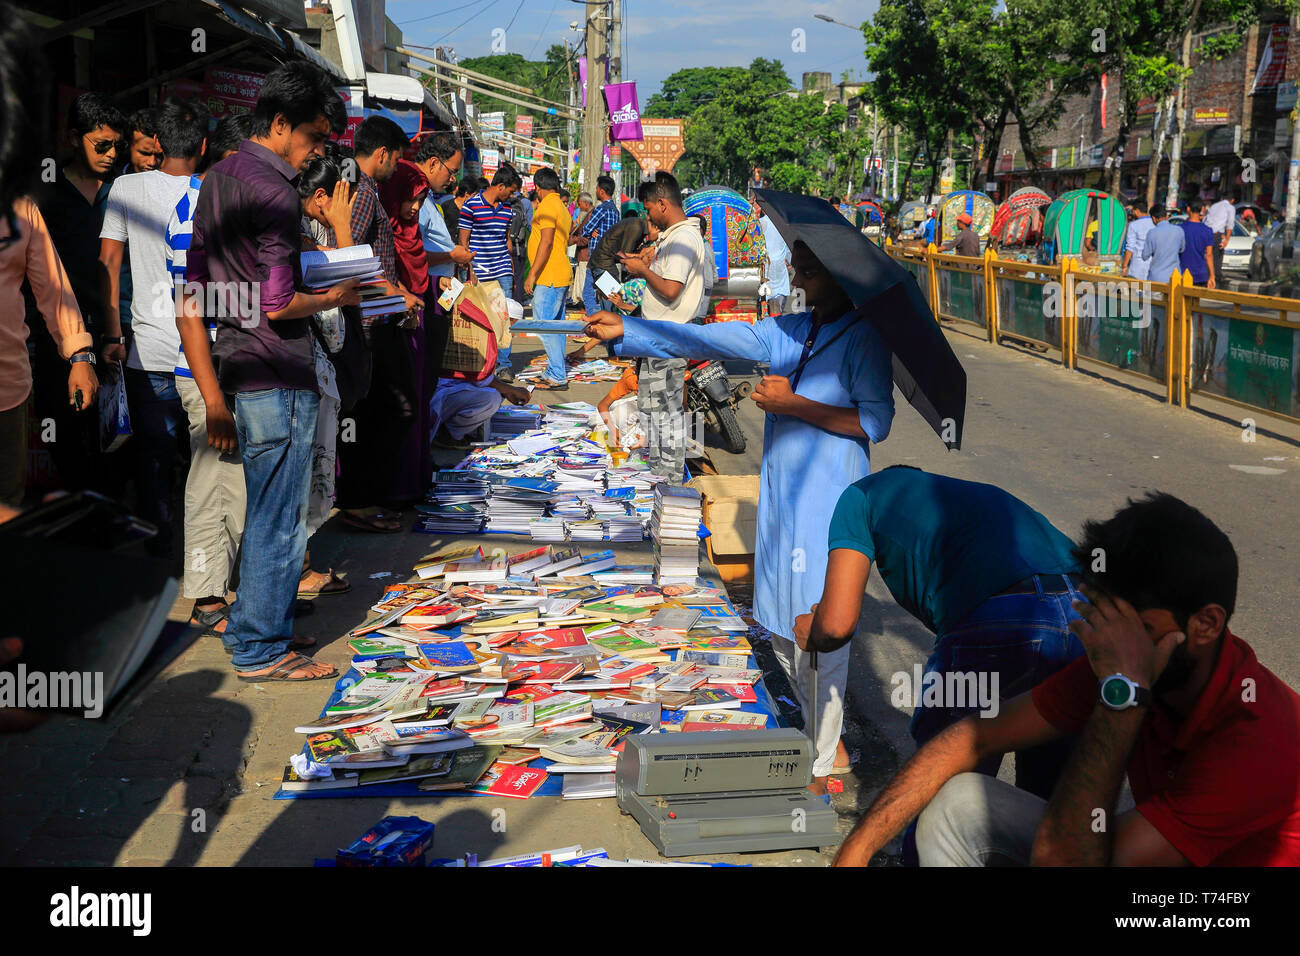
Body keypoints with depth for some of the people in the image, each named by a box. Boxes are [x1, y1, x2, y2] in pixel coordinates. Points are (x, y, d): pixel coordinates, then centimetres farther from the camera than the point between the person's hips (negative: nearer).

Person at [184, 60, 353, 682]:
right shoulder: (274, 192, -16)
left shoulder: (218, 177, 14)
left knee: (263, 510, 19)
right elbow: (277, 305, -20)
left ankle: (249, 628, 28)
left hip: (239, 367, 10)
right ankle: (261, 650, 8)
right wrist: (337, 296, -4)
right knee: (279, 519, 0)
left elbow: (194, 290, 17)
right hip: (278, 375, -10)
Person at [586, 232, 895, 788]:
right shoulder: (789, 332, 11)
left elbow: (876, 421, -15)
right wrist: (625, 331, 1)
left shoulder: (863, 337, -9)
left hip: (829, 503, -8)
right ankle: (829, 740, 33)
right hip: (782, 497, 8)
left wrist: (795, 405, -17)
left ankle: (818, 768, 10)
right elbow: (712, 340, 7)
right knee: (781, 625, 15)